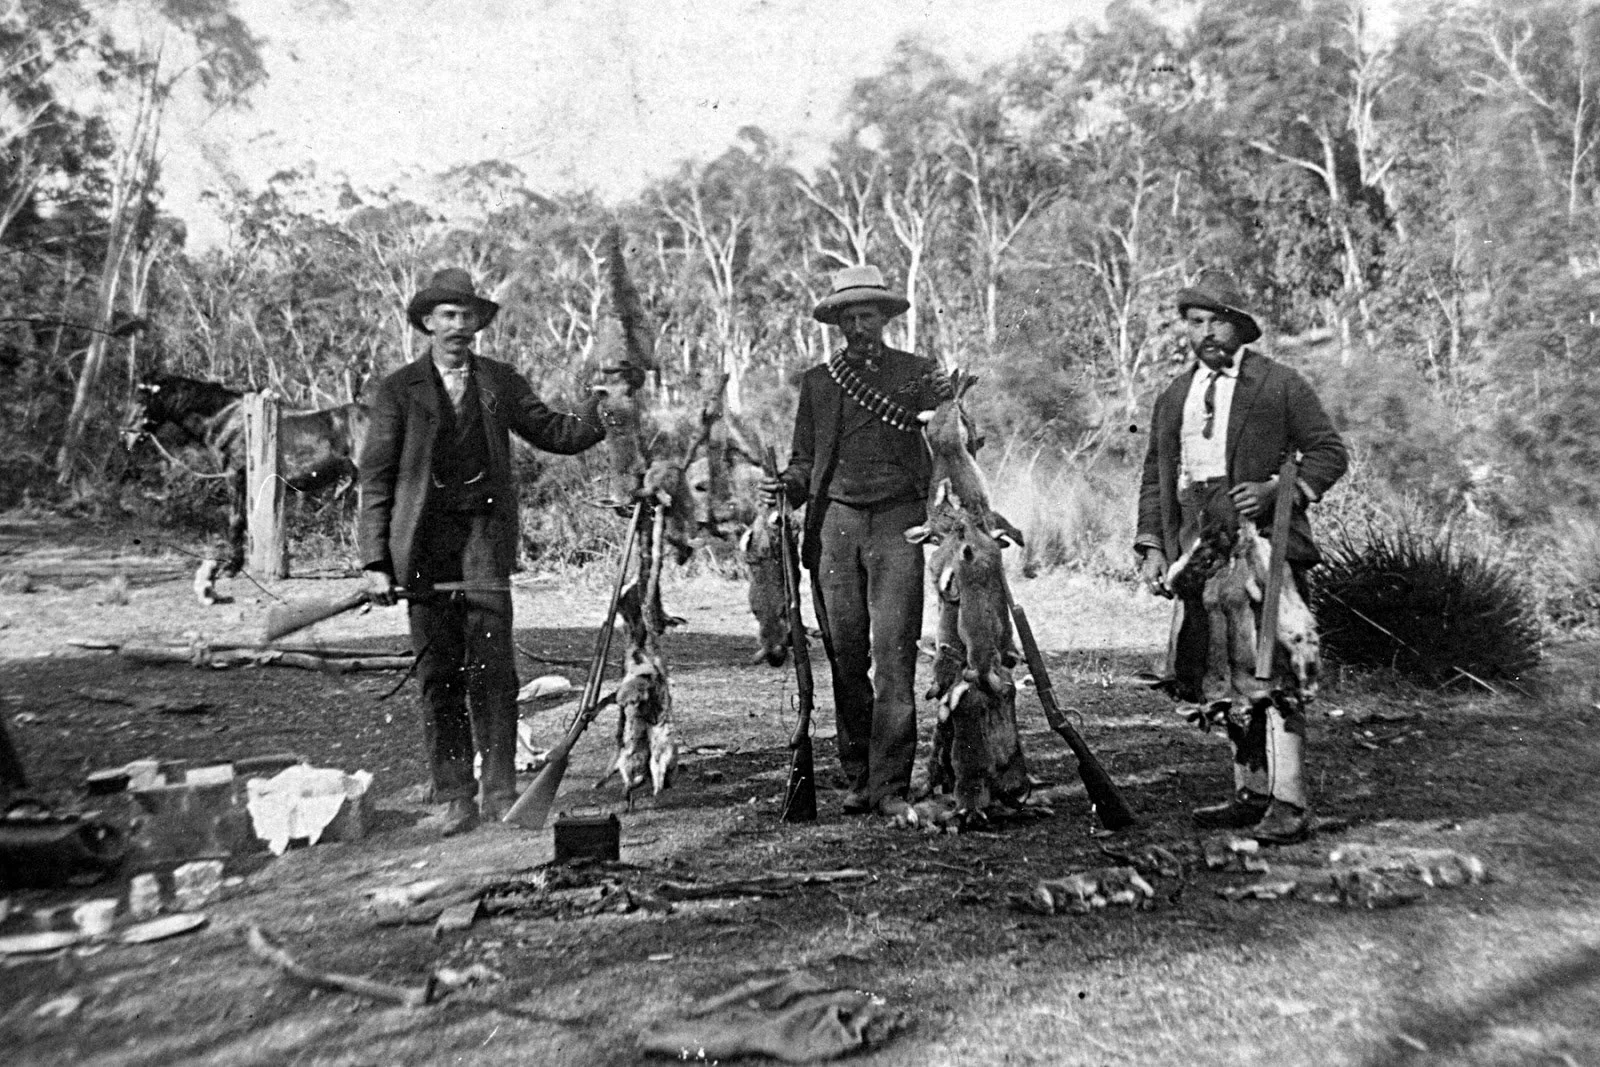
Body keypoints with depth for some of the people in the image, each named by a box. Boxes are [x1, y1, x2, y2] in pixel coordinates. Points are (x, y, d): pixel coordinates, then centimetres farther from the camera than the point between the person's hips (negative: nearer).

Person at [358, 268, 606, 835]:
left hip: (485, 536, 0)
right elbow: (376, 478, 4)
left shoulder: (501, 382, 12)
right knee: (438, 672, 2)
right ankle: (454, 798, 10)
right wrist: (376, 560, -2)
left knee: (492, 667, -6)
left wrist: (601, 410, -6)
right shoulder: (399, 389, 7)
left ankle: (500, 793, 2)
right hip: (423, 543, 0)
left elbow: (554, 433, 14)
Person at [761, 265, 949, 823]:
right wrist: (785, 485, -4)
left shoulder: (919, 373, 9)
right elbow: (805, 460, 17)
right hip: (835, 522, 2)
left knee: (894, 655, -9)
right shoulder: (818, 381, 14)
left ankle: (893, 787, -4)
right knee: (846, 657, 4)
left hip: (898, 523, -2)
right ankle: (858, 777, 15)